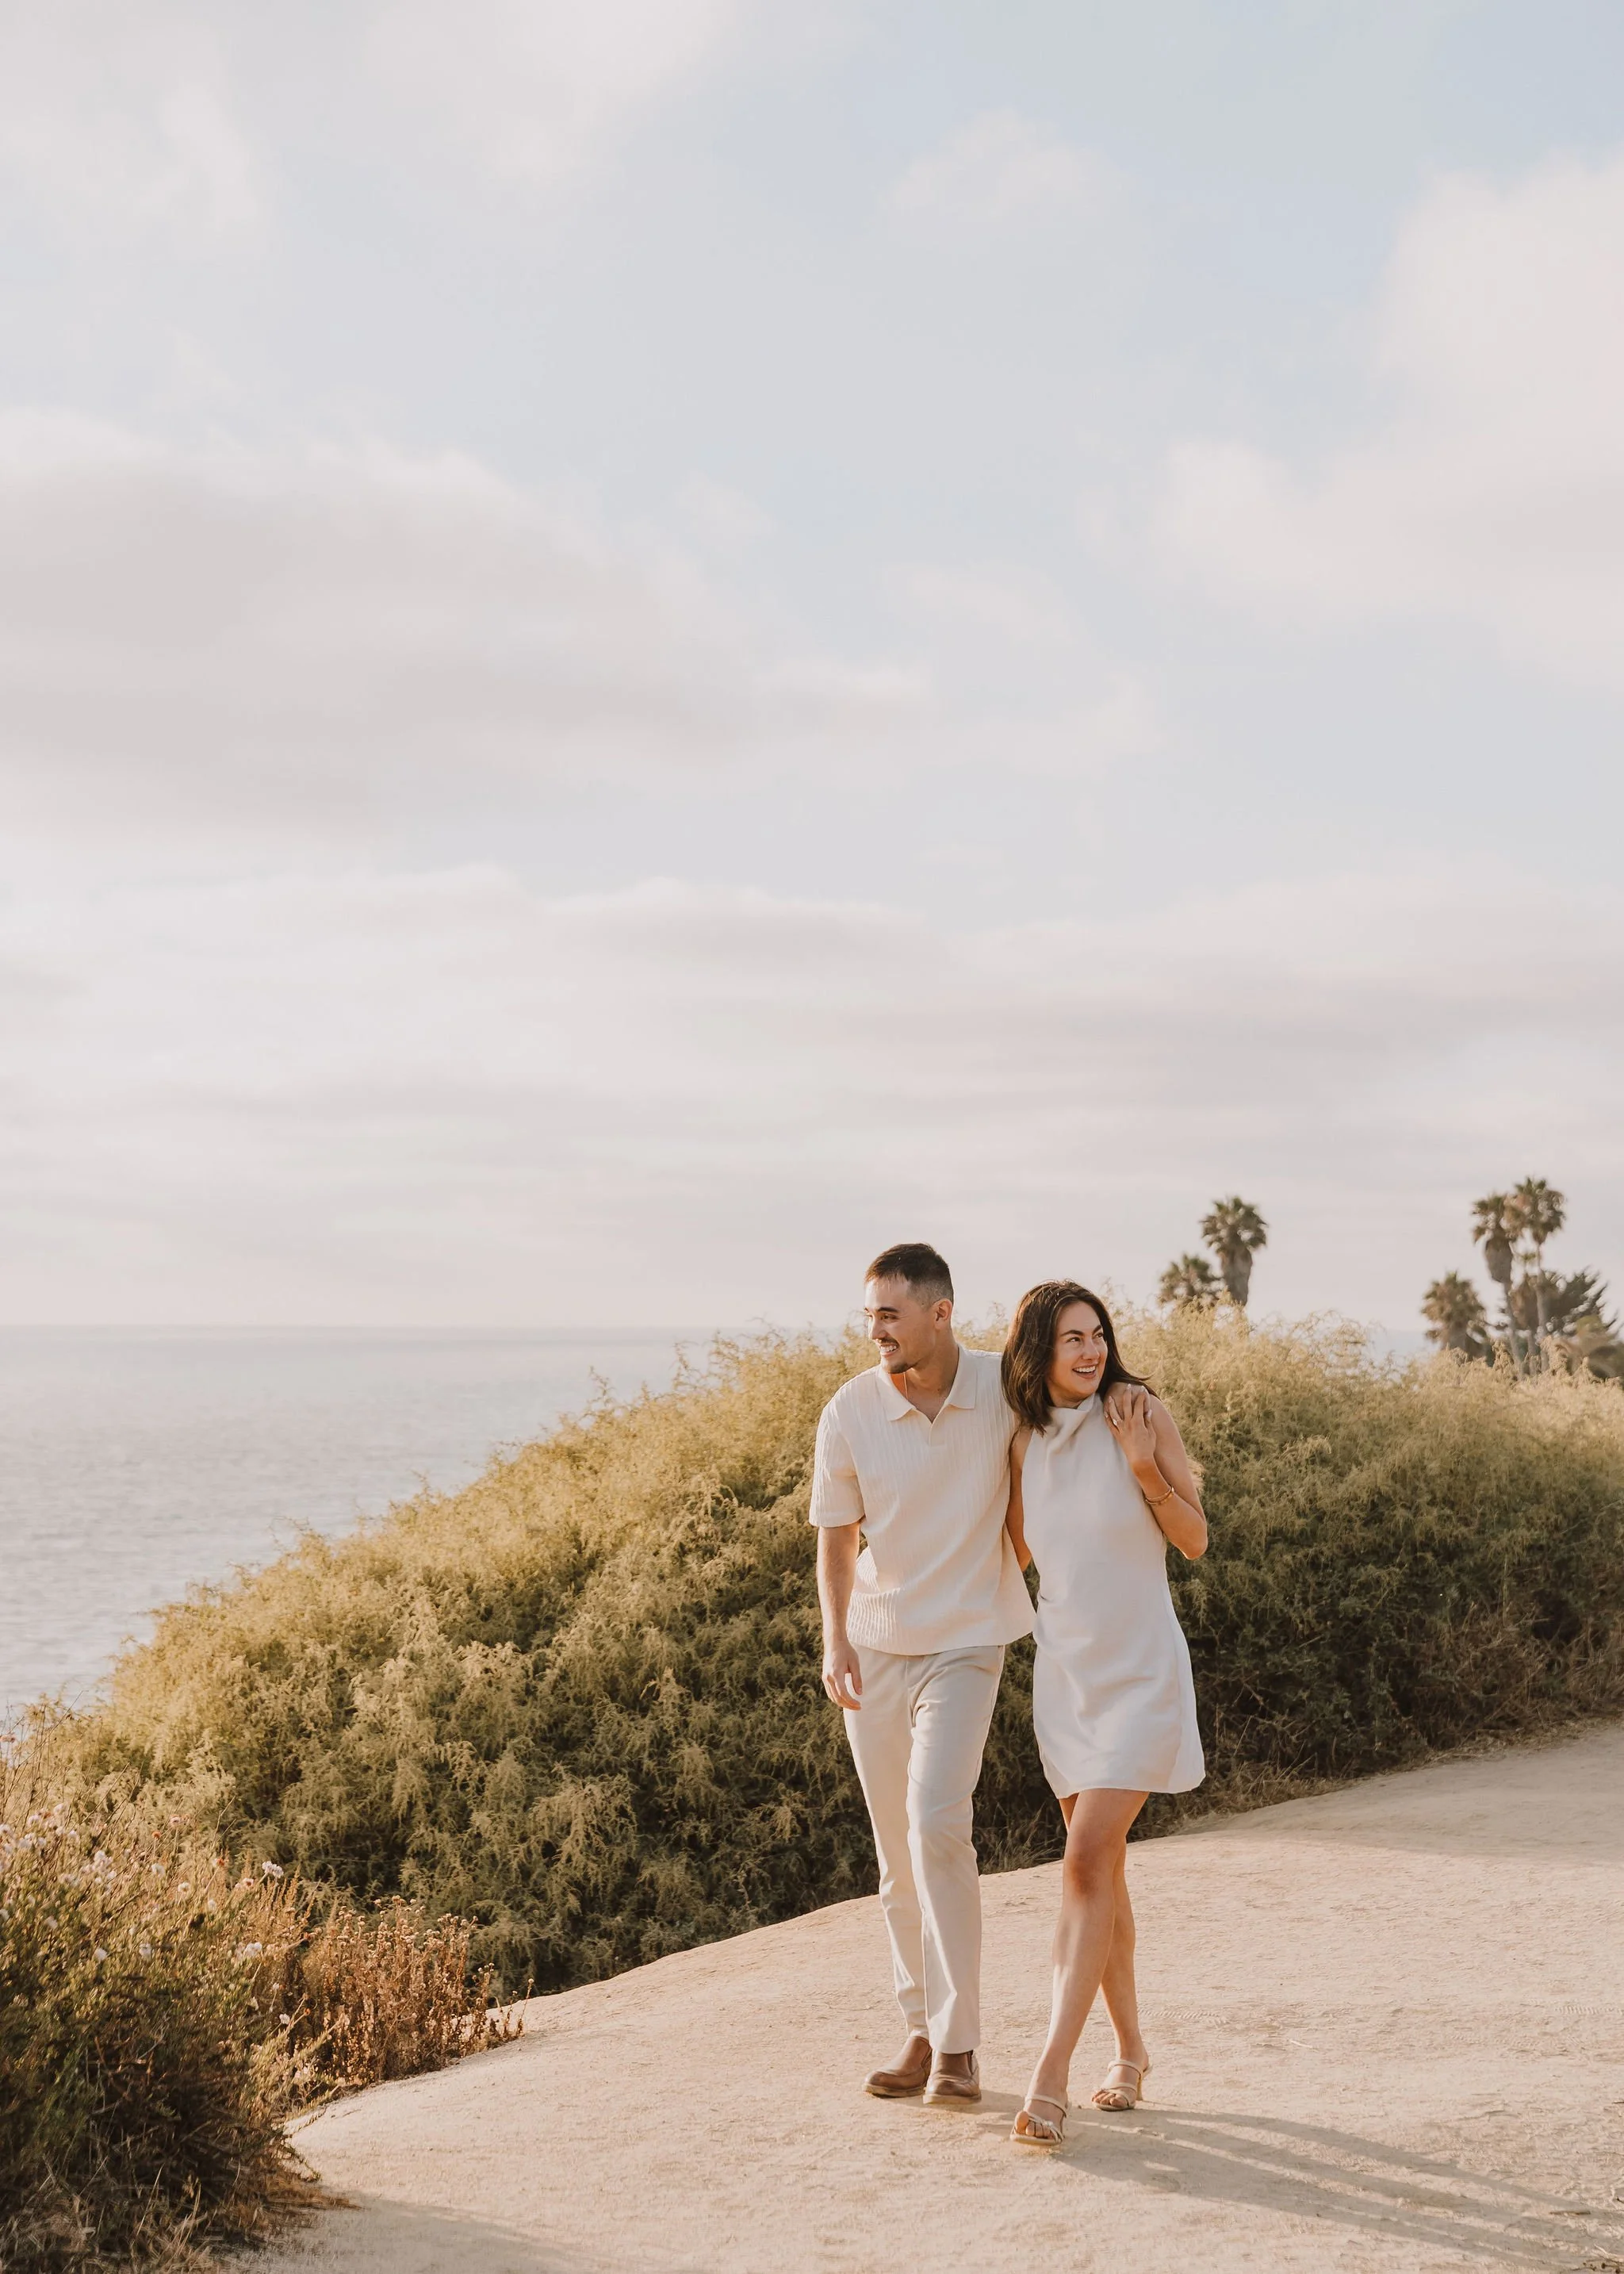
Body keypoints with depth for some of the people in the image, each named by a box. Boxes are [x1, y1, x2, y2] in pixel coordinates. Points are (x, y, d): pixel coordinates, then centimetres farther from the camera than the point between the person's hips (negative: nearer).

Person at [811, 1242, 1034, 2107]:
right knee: (898, 1853, 9)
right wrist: (835, 1637, -8)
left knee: (936, 1822, -19)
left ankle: (958, 2044, -13)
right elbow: (836, 1535, 3)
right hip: (876, 1648, 3)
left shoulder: (1006, 1389, -10)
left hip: (966, 1642, -3)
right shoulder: (849, 1412, -8)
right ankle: (922, 2030, 22)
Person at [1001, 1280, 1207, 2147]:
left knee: (1087, 1863, -13)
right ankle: (1130, 2051, 26)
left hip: (1142, 1673, -5)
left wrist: (1144, 1466, -19)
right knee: (1100, 1866, 11)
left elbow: (1195, 1540, -4)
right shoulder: (1027, 1442, 4)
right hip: (1066, 1673, 5)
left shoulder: (1140, 1413, -10)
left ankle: (1050, 2077, -14)